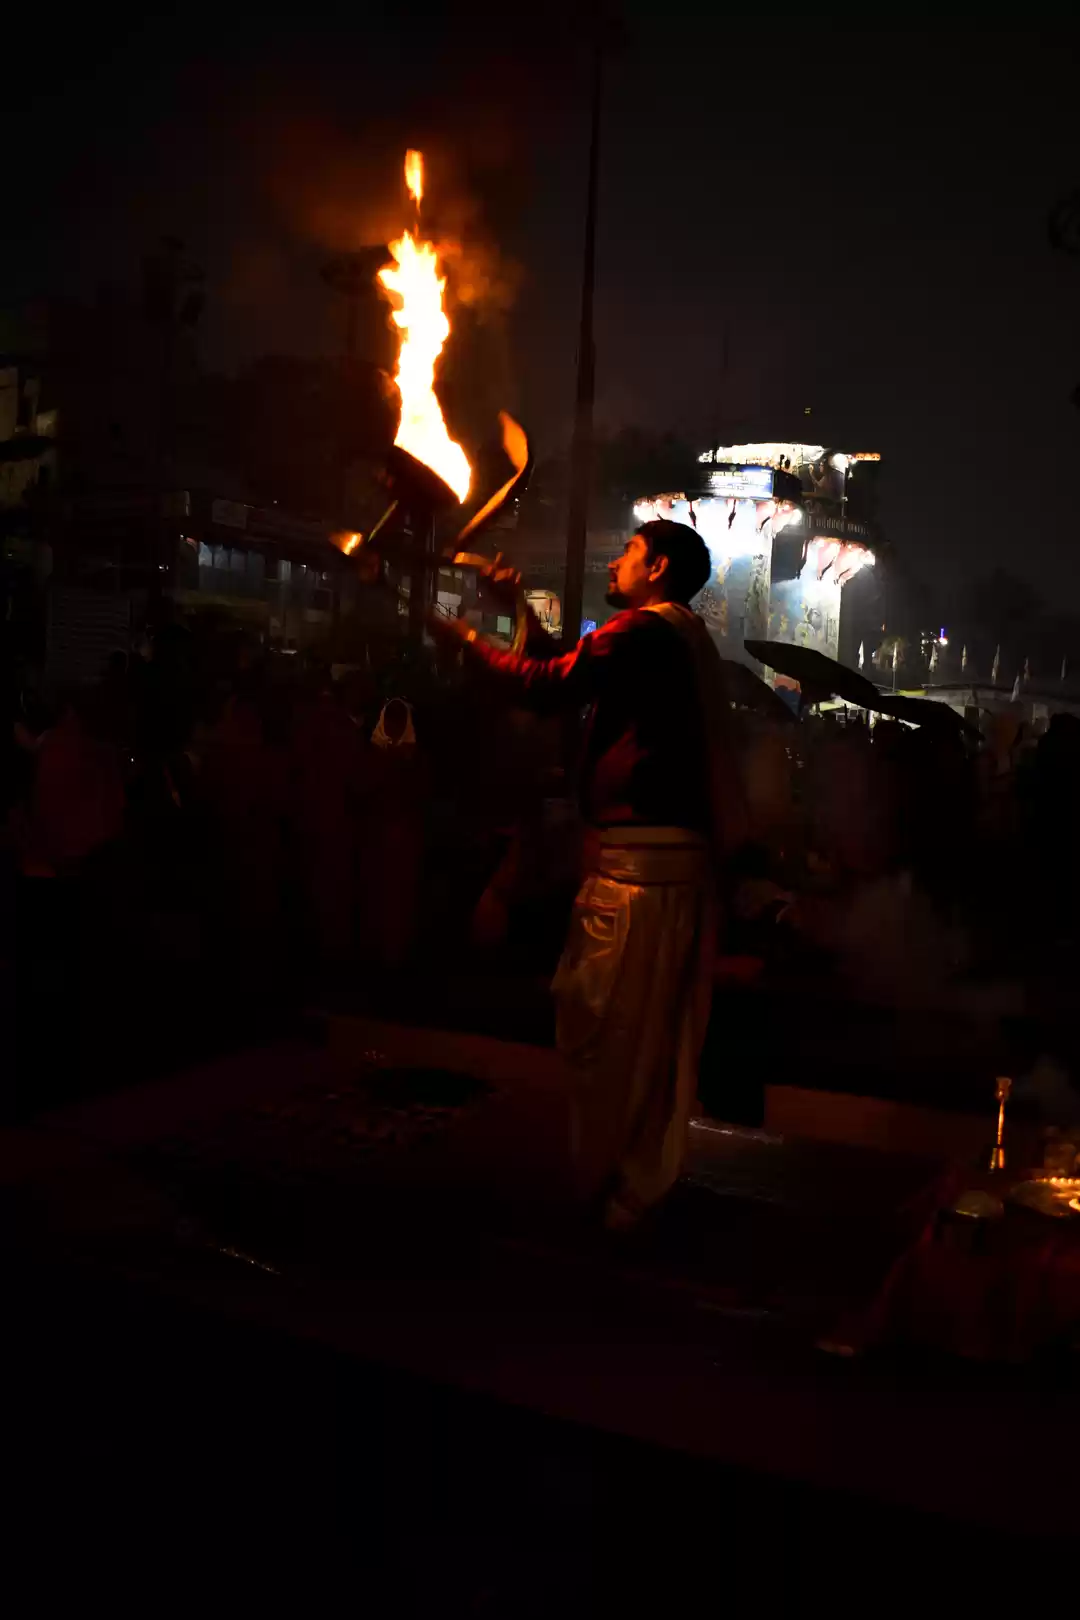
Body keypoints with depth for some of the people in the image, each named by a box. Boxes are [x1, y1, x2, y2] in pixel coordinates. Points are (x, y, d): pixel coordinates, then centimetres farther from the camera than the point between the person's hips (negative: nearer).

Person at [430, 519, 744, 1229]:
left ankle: (598, 1186, 11)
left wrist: (472, 640, -2)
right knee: (660, 1028, 15)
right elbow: (579, 670, 24)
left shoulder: (644, 631, -11)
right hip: (686, 853, 10)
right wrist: (521, 607, 26)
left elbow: (551, 685, -15)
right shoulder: (687, 639, 19)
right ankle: (650, 1179, 27)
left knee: (603, 1021, 0)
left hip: (636, 857, -10)